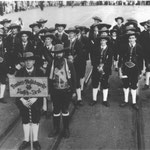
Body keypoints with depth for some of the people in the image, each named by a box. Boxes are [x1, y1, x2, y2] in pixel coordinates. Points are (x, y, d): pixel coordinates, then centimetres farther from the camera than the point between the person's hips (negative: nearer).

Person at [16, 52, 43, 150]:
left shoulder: (39, 72, -6)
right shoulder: (19, 73, -3)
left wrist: (35, 99, -17)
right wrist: (22, 100, -14)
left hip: (36, 100, -1)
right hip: (23, 101, 1)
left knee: (35, 120, 8)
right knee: (25, 120, 10)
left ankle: (35, 140, 22)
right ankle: (26, 140, 24)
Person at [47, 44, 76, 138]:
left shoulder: (69, 64, -4)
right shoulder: (51, 64, -3)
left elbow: (73, 78, 1)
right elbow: (48, 78, 2)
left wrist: (74, 91, -1)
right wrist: (48, 91, 0)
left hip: (66, 91, -1)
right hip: (55, 91, 1)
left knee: (65, 110, 10)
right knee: (56, 110, 10)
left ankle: (66, 129, 24)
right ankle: (56, 129, 25)